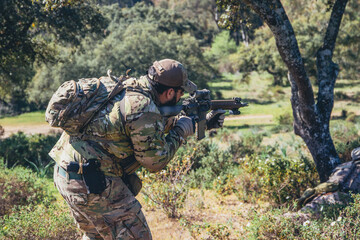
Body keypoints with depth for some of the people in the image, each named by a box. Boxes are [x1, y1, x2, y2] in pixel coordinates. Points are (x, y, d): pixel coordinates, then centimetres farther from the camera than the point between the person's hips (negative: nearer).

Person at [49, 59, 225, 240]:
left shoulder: (129, 88, 11)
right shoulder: (144, 110, -18)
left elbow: (155, 128, 27)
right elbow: (155, 161, -9)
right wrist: (181, 132, 4)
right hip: (90, 183, -10)